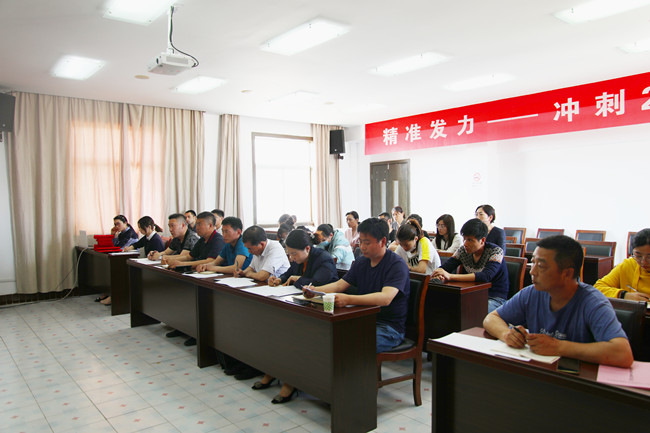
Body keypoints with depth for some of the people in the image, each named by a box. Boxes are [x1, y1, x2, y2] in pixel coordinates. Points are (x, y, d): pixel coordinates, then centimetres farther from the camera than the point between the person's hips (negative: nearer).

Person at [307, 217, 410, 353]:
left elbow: (385, 298, -29)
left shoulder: (397, 265, -13)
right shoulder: (361, 262, 11)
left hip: (391, 328, -7)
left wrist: (348, 300, -41)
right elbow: (339, 285, 11)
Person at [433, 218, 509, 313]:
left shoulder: (496, 251, -15)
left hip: (495, 298, -5)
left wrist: (450, 276, -39)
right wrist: (438, 275, -26)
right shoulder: (462, 251, 1)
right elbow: (445, 267, 2)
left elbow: (486, 276, -31)